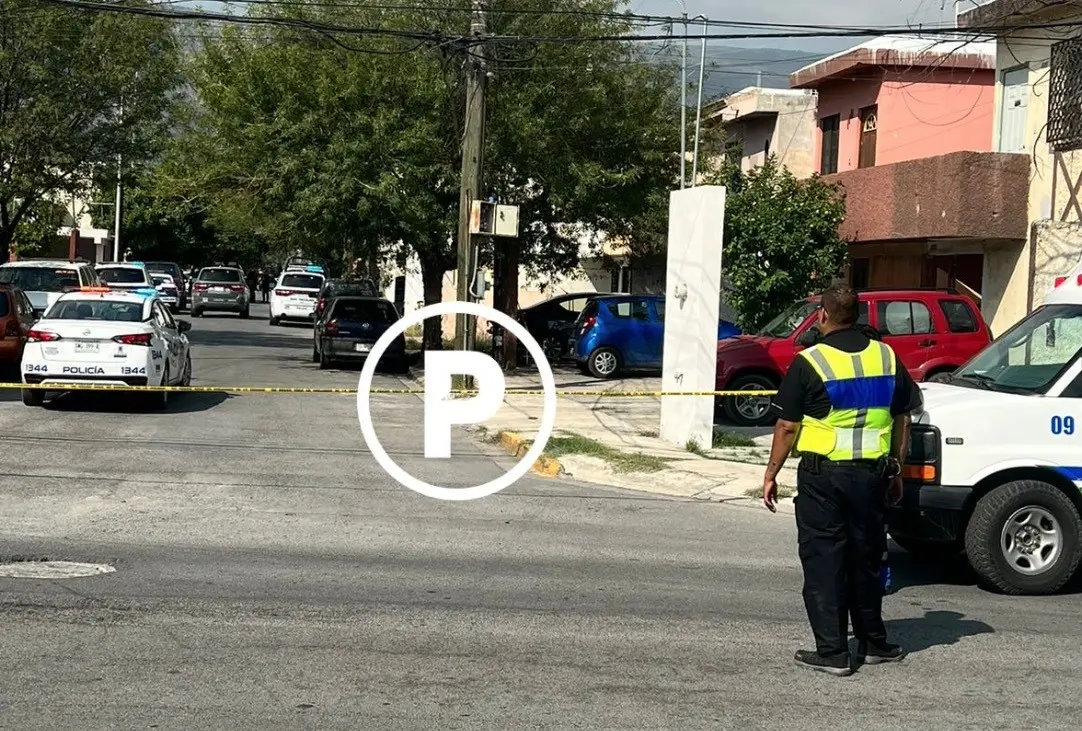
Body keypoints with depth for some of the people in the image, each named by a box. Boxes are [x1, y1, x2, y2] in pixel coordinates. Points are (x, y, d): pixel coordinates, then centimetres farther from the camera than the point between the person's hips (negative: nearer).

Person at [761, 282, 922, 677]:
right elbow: (902, 421, 10)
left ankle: (832, 651, 3)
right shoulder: (887, 358, 4)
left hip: (822, 474, -4)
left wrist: (771, 474, 2)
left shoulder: (809, 362, -10)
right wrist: (896, 472, 20)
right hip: (872, 474, 4)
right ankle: (873, 643, 27)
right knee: (865, 559, 17)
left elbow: (787, 427, -8)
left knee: (823, 562, 3)